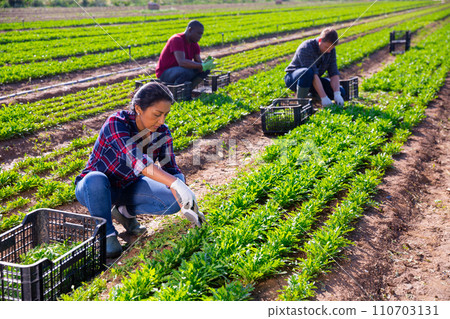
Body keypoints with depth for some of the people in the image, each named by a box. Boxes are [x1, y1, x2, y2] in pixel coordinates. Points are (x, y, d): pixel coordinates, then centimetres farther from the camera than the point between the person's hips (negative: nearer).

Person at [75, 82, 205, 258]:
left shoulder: (161, 132, -12)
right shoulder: (116, 123, -30)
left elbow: (170, 169, -12)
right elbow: (136, 159, -45)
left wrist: (186, 207, -29)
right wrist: (176, 183, -56)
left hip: (127, 187, 5)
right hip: (94, 189, -4)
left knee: (173, 200, -20)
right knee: (96, 179, -41)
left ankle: (125, 211, 7)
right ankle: (106, 233, -15)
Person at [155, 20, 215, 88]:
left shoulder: (194, 44, 1)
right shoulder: (177, 40, -24)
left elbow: (199, 62, -4)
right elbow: (181, 62, -37)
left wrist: (205, 64, -28)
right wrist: (202, 66, -42)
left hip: (179, 71, 8)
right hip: (165, 74, -8)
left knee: (206, 69, -6)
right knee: (187, 71, -36)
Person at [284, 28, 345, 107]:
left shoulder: (331, 50, -6)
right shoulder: (306, 48, -28)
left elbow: (334, 73, -9)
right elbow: (313, 73, -35)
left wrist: (337, 94, -25)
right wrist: (324, 97, -40)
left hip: (313, 80, 7)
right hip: (293, 78, -6)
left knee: (341, 92, -12)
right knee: (308, 72, -42)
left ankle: (312, 95, 9)